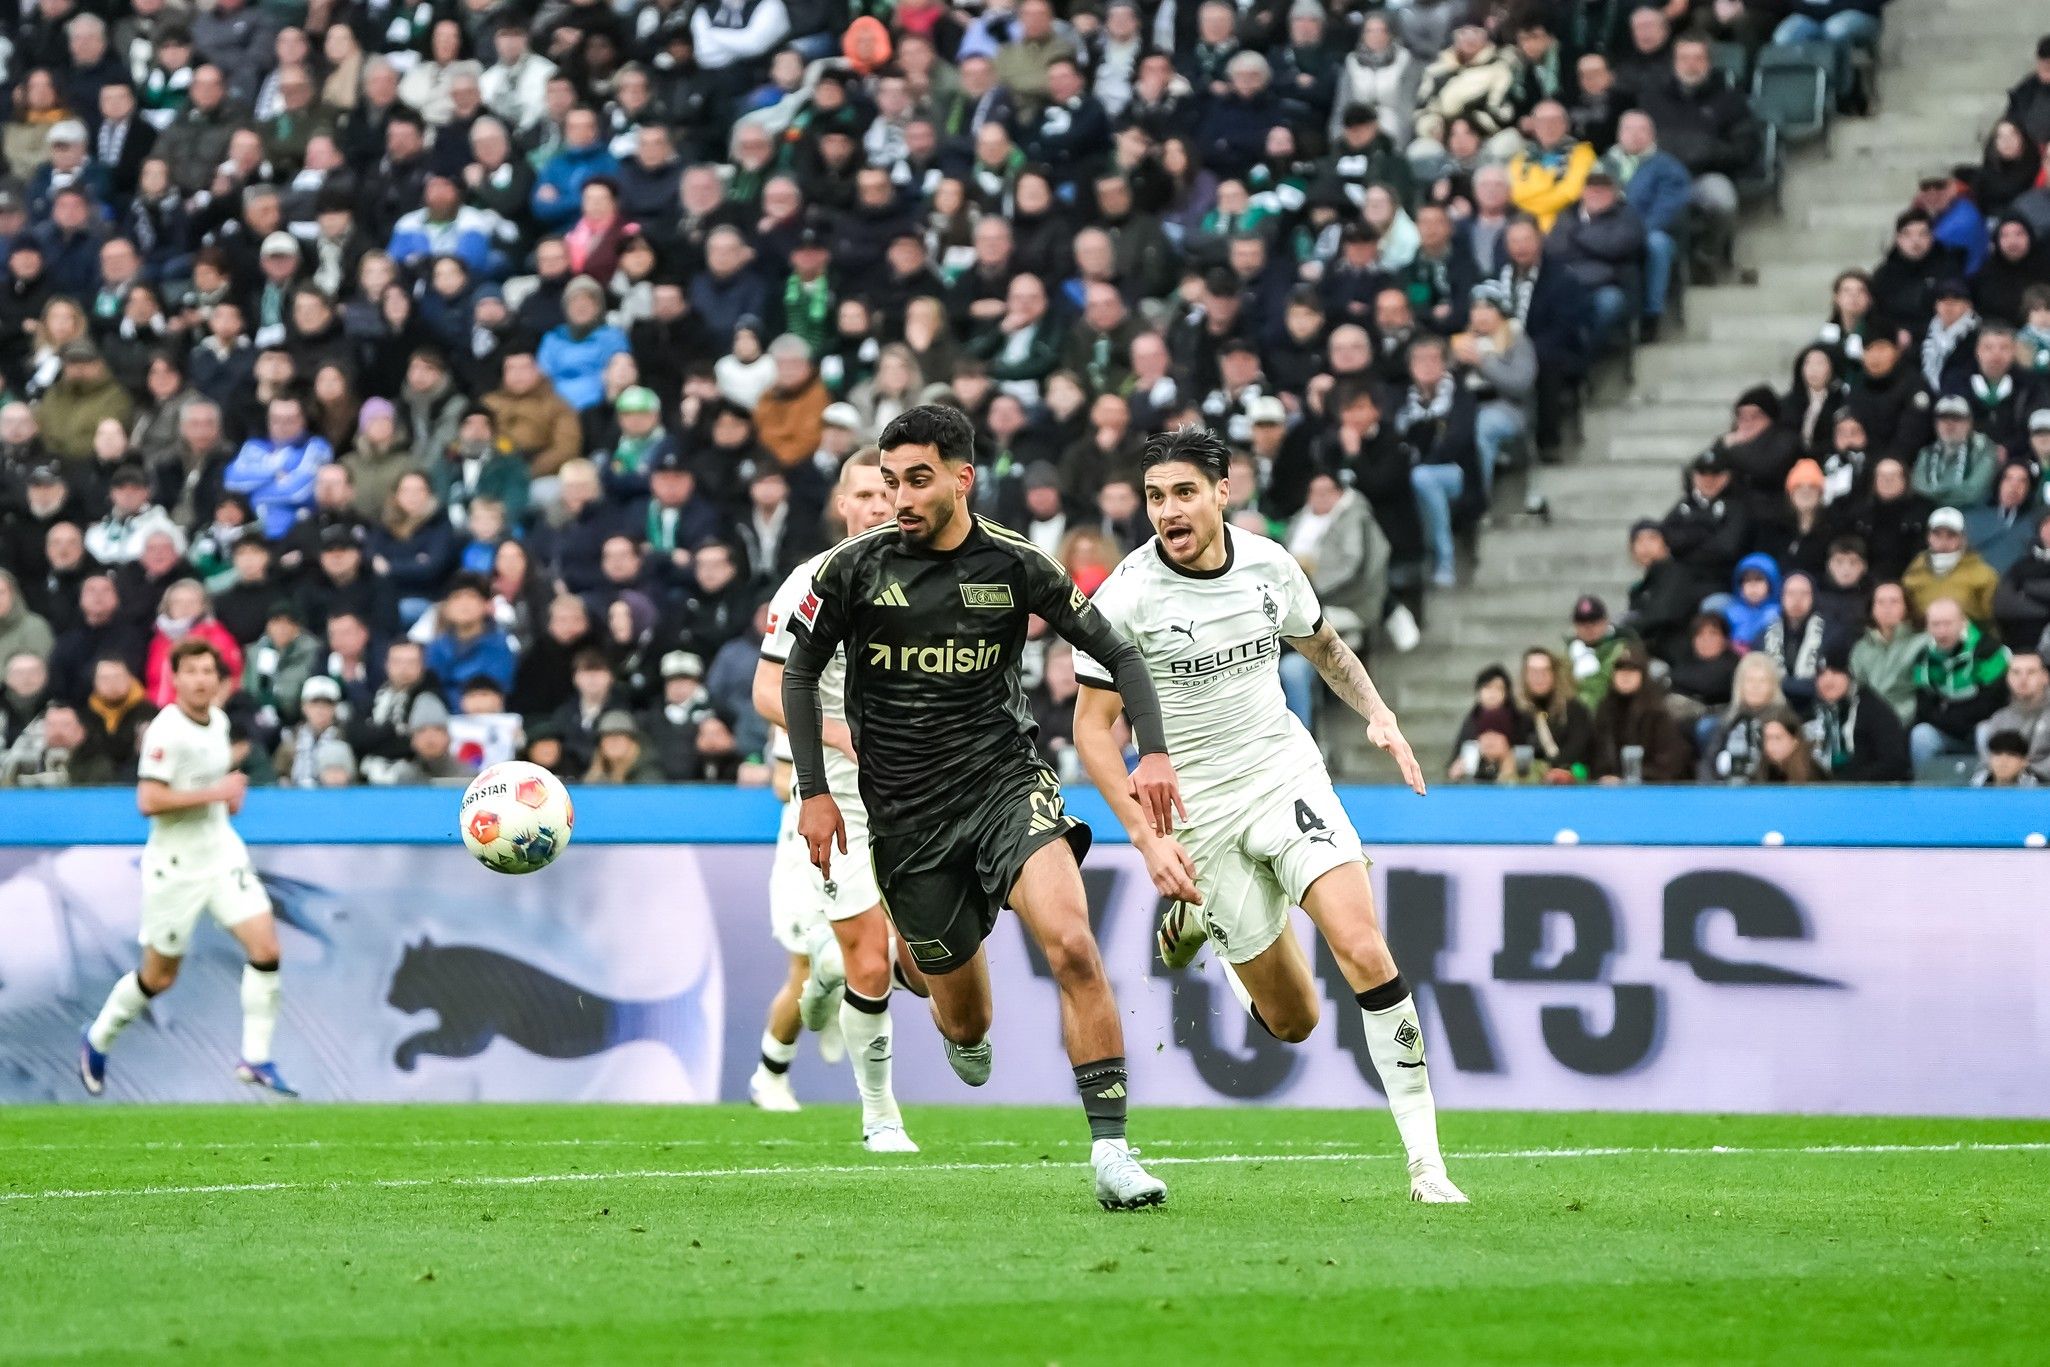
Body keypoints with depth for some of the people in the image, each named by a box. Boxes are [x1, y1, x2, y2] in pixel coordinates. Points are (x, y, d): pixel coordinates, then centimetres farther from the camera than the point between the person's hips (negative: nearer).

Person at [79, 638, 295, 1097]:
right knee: (159, 977, 6)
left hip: (222, 852, 6)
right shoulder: (167, 731, -19)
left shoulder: (219, 720, 6)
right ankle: (98, 1039, 32)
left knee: (266, 947, -11)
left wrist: (231, 794, 6)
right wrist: (215, 793, -25)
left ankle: (256, 1059, -4)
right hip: (176, 865, -6)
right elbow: (148, 801, -27)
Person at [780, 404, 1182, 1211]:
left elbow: (1114, 652, 4)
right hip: (904, 812, 1)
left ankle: (1110, 1150, -26)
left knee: (1072, 945, -26)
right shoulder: (854, 568, -4)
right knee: (962, 1023, 7)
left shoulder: (1014, 566, -4)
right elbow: (800, 672, 8)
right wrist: (814, 793, 2)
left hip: (1004, 781, -1)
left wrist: (1154, 752, -9)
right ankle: (966, 1034, 48)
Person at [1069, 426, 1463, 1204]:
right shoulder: (1126, 598, -14)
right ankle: (1198, 917, 35)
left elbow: (1321, 644, 19)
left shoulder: (1269, 564, -2)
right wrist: (1147, 837, -18)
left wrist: (1378, 714, 3)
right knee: (1293, 1022, 2)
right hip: (1197, 811, -2)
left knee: (1363, 950, -20)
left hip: (1285, 774, 2)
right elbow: (1092, 728, -9)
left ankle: (1425, 1161, -15)